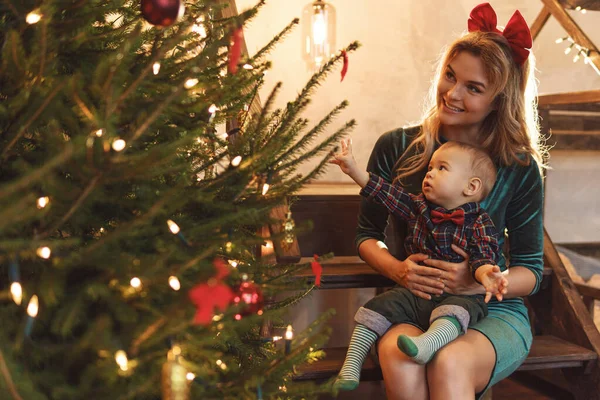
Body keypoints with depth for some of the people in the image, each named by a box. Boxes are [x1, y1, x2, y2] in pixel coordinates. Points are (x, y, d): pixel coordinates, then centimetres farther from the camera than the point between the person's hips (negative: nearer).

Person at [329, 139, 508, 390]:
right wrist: (354, 169, 6)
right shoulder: (418, 206, 11)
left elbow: (483, 256, -14)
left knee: (454, 311, -37)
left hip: (459, 295, -4)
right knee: (377, 307, -13)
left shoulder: (479, 223, -4)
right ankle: (352, 363, -12)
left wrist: (485, 272, -39)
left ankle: (428, 343, -61)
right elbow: (389, 193, 11)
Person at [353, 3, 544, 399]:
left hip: (494, 311, -1)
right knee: (400, 358, -34)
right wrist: (397, 269, -14)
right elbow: (367, 234, 8)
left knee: (448, 363, -35)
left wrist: (477, 283, -20)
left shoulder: (520, 169, -3)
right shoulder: (395, 148, 0)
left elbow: (531, 270, 1)